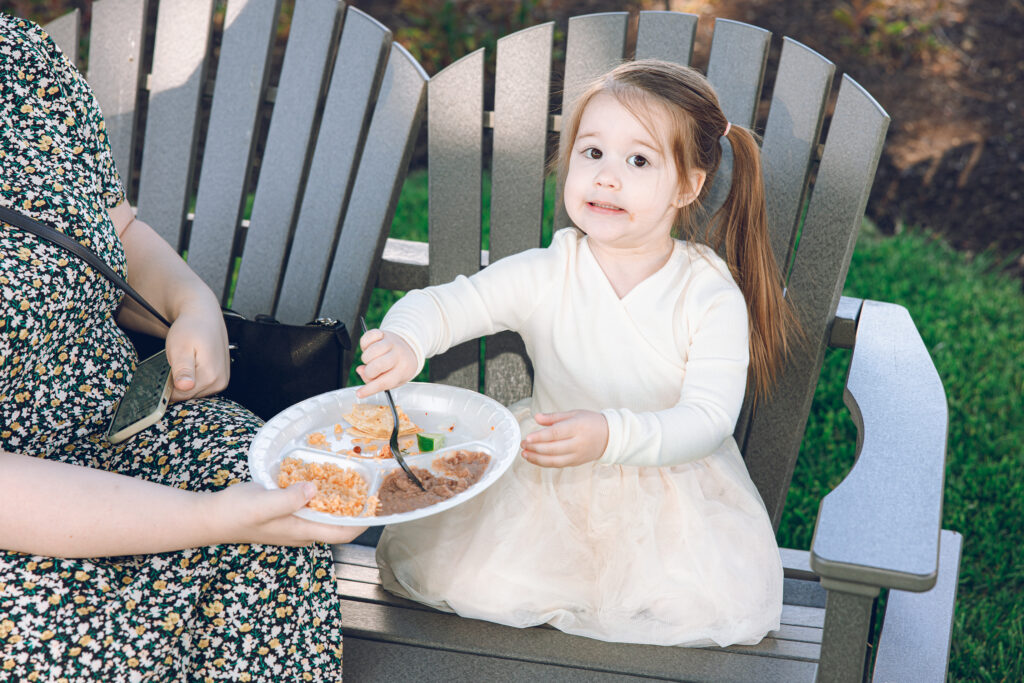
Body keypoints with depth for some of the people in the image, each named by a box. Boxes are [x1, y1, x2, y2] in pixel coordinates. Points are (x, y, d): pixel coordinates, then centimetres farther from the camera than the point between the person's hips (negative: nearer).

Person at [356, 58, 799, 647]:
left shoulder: (712, 296, -14)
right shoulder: (547, 276, -9)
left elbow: (708, 419, -21)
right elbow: (445, 304, -11)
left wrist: (612, 434, -38)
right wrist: (404, 340, -35)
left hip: (675, 480, -1)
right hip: (547, 478, 1)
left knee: (720, 603, -22)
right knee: (448, 574, -15)